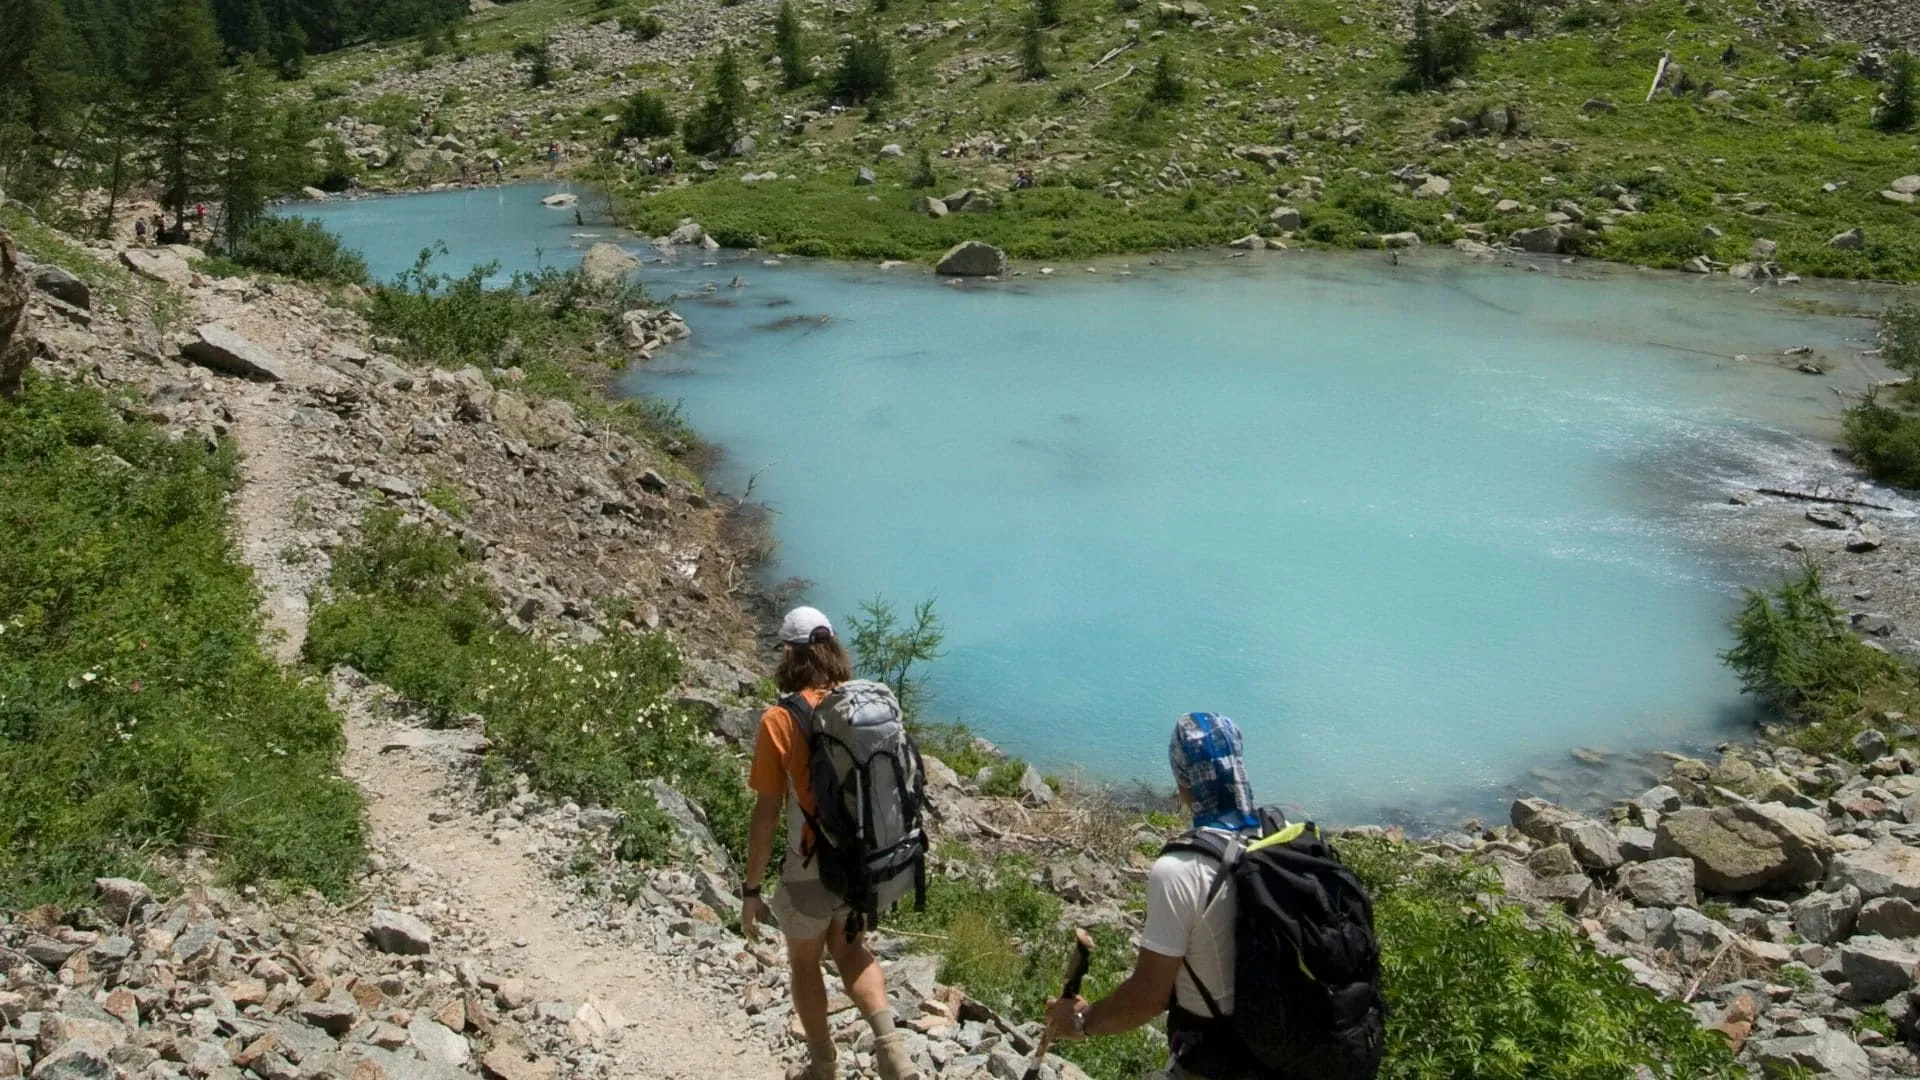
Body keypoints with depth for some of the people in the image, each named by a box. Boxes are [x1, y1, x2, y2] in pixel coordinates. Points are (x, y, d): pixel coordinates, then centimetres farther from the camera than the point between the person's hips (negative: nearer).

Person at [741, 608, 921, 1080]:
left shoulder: (780, 721, -18)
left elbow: (766, 815, -16)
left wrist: (751, 890, -7)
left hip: (812, 871, -4)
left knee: (804, 962, 22)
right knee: (851, 948, 27)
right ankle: (889, 1041, 6)